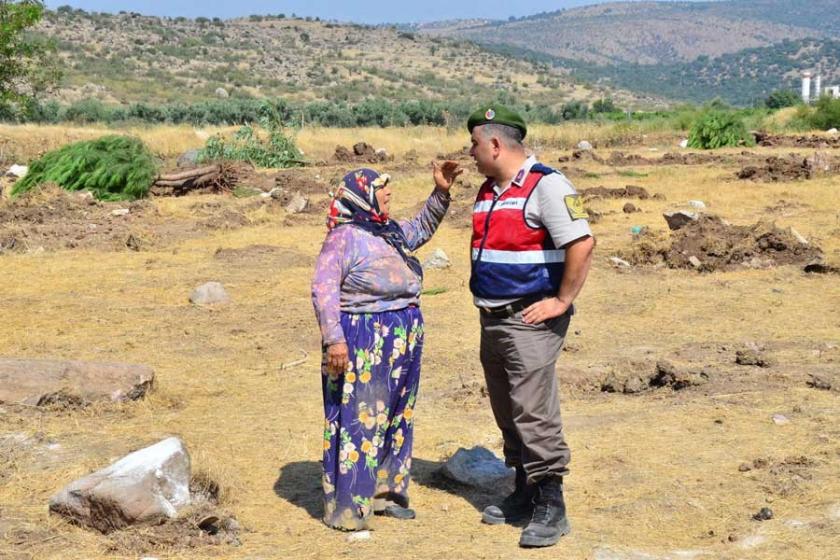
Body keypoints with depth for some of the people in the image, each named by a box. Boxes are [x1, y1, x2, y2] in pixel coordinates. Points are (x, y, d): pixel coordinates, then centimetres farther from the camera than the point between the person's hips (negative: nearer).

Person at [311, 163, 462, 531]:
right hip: (362, 341, -9)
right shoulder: (343, 237, -13)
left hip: (402, 341, 9)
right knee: (358, 418, -6)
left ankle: (384, 491, 27)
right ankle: (346, 507, 1)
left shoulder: (391, 232, 12)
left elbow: (422, 229, 30)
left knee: (395, 416, 15)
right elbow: (323, 290, -17)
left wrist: (441, 192, 17)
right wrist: (334, 339, -23)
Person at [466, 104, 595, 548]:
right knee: (507, 412, 14)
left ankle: (551, 507, -3)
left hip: (530, 321, -9)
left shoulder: (546, 186, -13)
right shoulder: (487, 191, 15)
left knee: (533, 412, -10)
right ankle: (524, 493, 26)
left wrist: (561, 301, -18)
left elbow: (581, 244, -20)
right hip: (492, 320, 9)